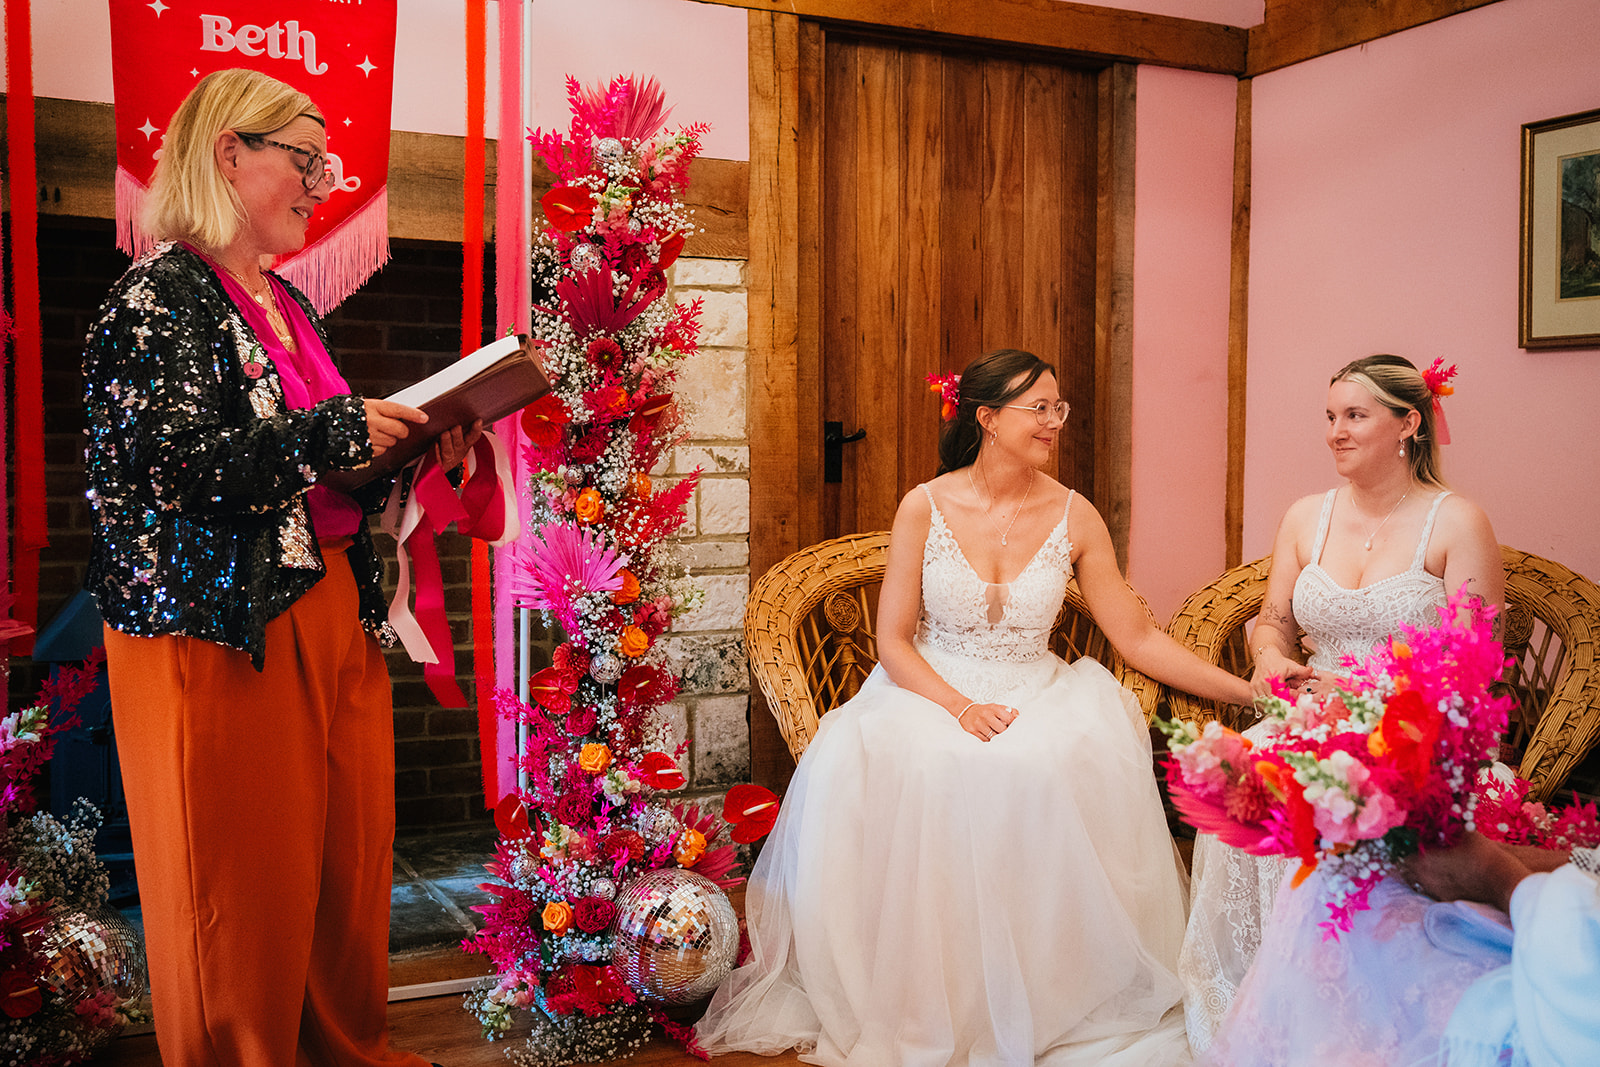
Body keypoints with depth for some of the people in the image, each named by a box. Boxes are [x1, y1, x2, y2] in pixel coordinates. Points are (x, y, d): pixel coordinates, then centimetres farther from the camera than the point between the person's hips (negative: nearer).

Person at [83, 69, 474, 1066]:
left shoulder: (289, 303, 18)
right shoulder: (160, 297, -8)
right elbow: (176, 465, -19)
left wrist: (407, 446, 6)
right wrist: (337, 431, -18)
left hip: (332, 610, 8)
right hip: (223, 629, -8)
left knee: (349, 855, 12)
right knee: (247, 876, 1)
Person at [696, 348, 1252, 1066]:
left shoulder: (1073, 516, 2)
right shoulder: (925, 508, -2)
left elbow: (1139, 638, 4)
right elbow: (893, 640, -3)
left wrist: (1246, 691, -3)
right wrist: (961, 707, -19)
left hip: (1036, 696, 1)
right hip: (930, 688, -1)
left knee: (1074, 763, -34)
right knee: (866, 765, -33)